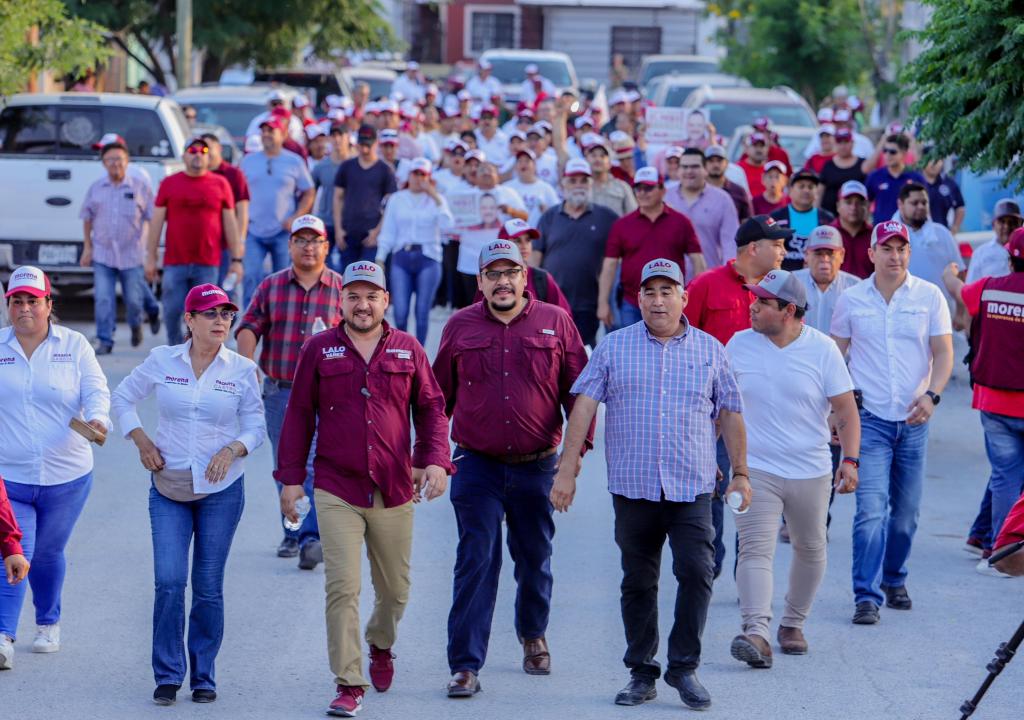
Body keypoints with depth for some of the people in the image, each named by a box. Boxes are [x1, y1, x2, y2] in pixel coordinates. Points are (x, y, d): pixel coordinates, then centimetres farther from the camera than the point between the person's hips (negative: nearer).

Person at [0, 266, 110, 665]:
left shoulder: (74, 345, 3)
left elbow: (95, 391, -6)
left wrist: (98, 419, -25)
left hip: (66, 475, 1)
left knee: (48, 553, 14)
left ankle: (48, 624, 35)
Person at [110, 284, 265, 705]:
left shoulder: (242, 370, -1)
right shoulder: (162, 361, -1)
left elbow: (256, 427, 4)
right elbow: (123, 398, 13)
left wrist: (232, 450, -15)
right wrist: (141, 441, 0)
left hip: (222, 488, 0)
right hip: (168, 488, 0)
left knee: (209, 587, 4)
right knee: (169, 581, -9)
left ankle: (203, 677, 16)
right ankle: (167, 676, 1)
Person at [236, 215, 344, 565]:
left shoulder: (341, 289, 4)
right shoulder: (270, 286, 8)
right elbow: (249, 327, 0)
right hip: (279, 391, 3)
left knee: (317, 466, -14)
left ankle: (312, 537, -19)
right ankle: (292, 533, 22)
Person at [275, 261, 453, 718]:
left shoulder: (407, 350, 7)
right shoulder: (319, 350, 4)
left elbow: (431, 408, 9)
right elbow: (299, 415, 7)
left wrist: (435, 460, -6)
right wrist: (291, 477, 3)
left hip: (394, 492, 2)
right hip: (336, 491, -2)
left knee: (394, 589, 12)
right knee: (342, 587, -11)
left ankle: (381, 646, 44)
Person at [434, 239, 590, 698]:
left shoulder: (556, 323, 1)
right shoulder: (460, 327, 4)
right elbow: (440, 395, 10)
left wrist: (577, 447, -8)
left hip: (537, 467, 1)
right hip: (477, 467, -1)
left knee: (535, 559, 15)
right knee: (476, 564, -8)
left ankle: (533, 637, 40)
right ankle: (465, 665, -7)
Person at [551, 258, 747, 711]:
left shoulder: (709, 350, 8)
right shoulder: (614, 348, 5)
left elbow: (730, 413, 12)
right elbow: (584, 406, 1)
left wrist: (740, 471, 8)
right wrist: (567, 469, -6)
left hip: (692, 488, 0)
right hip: (633, 487, 1)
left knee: (696, 572, -12)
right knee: (638, 583, 7)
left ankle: (684, 667, -1)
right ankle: (641, 673, 17)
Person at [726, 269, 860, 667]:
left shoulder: (822, 348, -4)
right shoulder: (739, 345, 1)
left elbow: (846, 409, -2)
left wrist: (850, 459, -12)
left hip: (811, 471, 1)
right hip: (755, 470, -1)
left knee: (810, 551, 13)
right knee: (755, 551, -16)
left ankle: (793, 623, 30)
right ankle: (756, 632, -27)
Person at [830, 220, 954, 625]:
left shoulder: (929, 297, 2)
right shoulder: (851, 300, 2)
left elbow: (944, 352, 1)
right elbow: (836, 355, 10)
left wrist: (932, 395, -15)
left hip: (913, 420, 2)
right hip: (868, 418, -1)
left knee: (906, 512, 10)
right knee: (871, 508, -13)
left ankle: (894, 579, 31)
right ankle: (867, 596, -12)